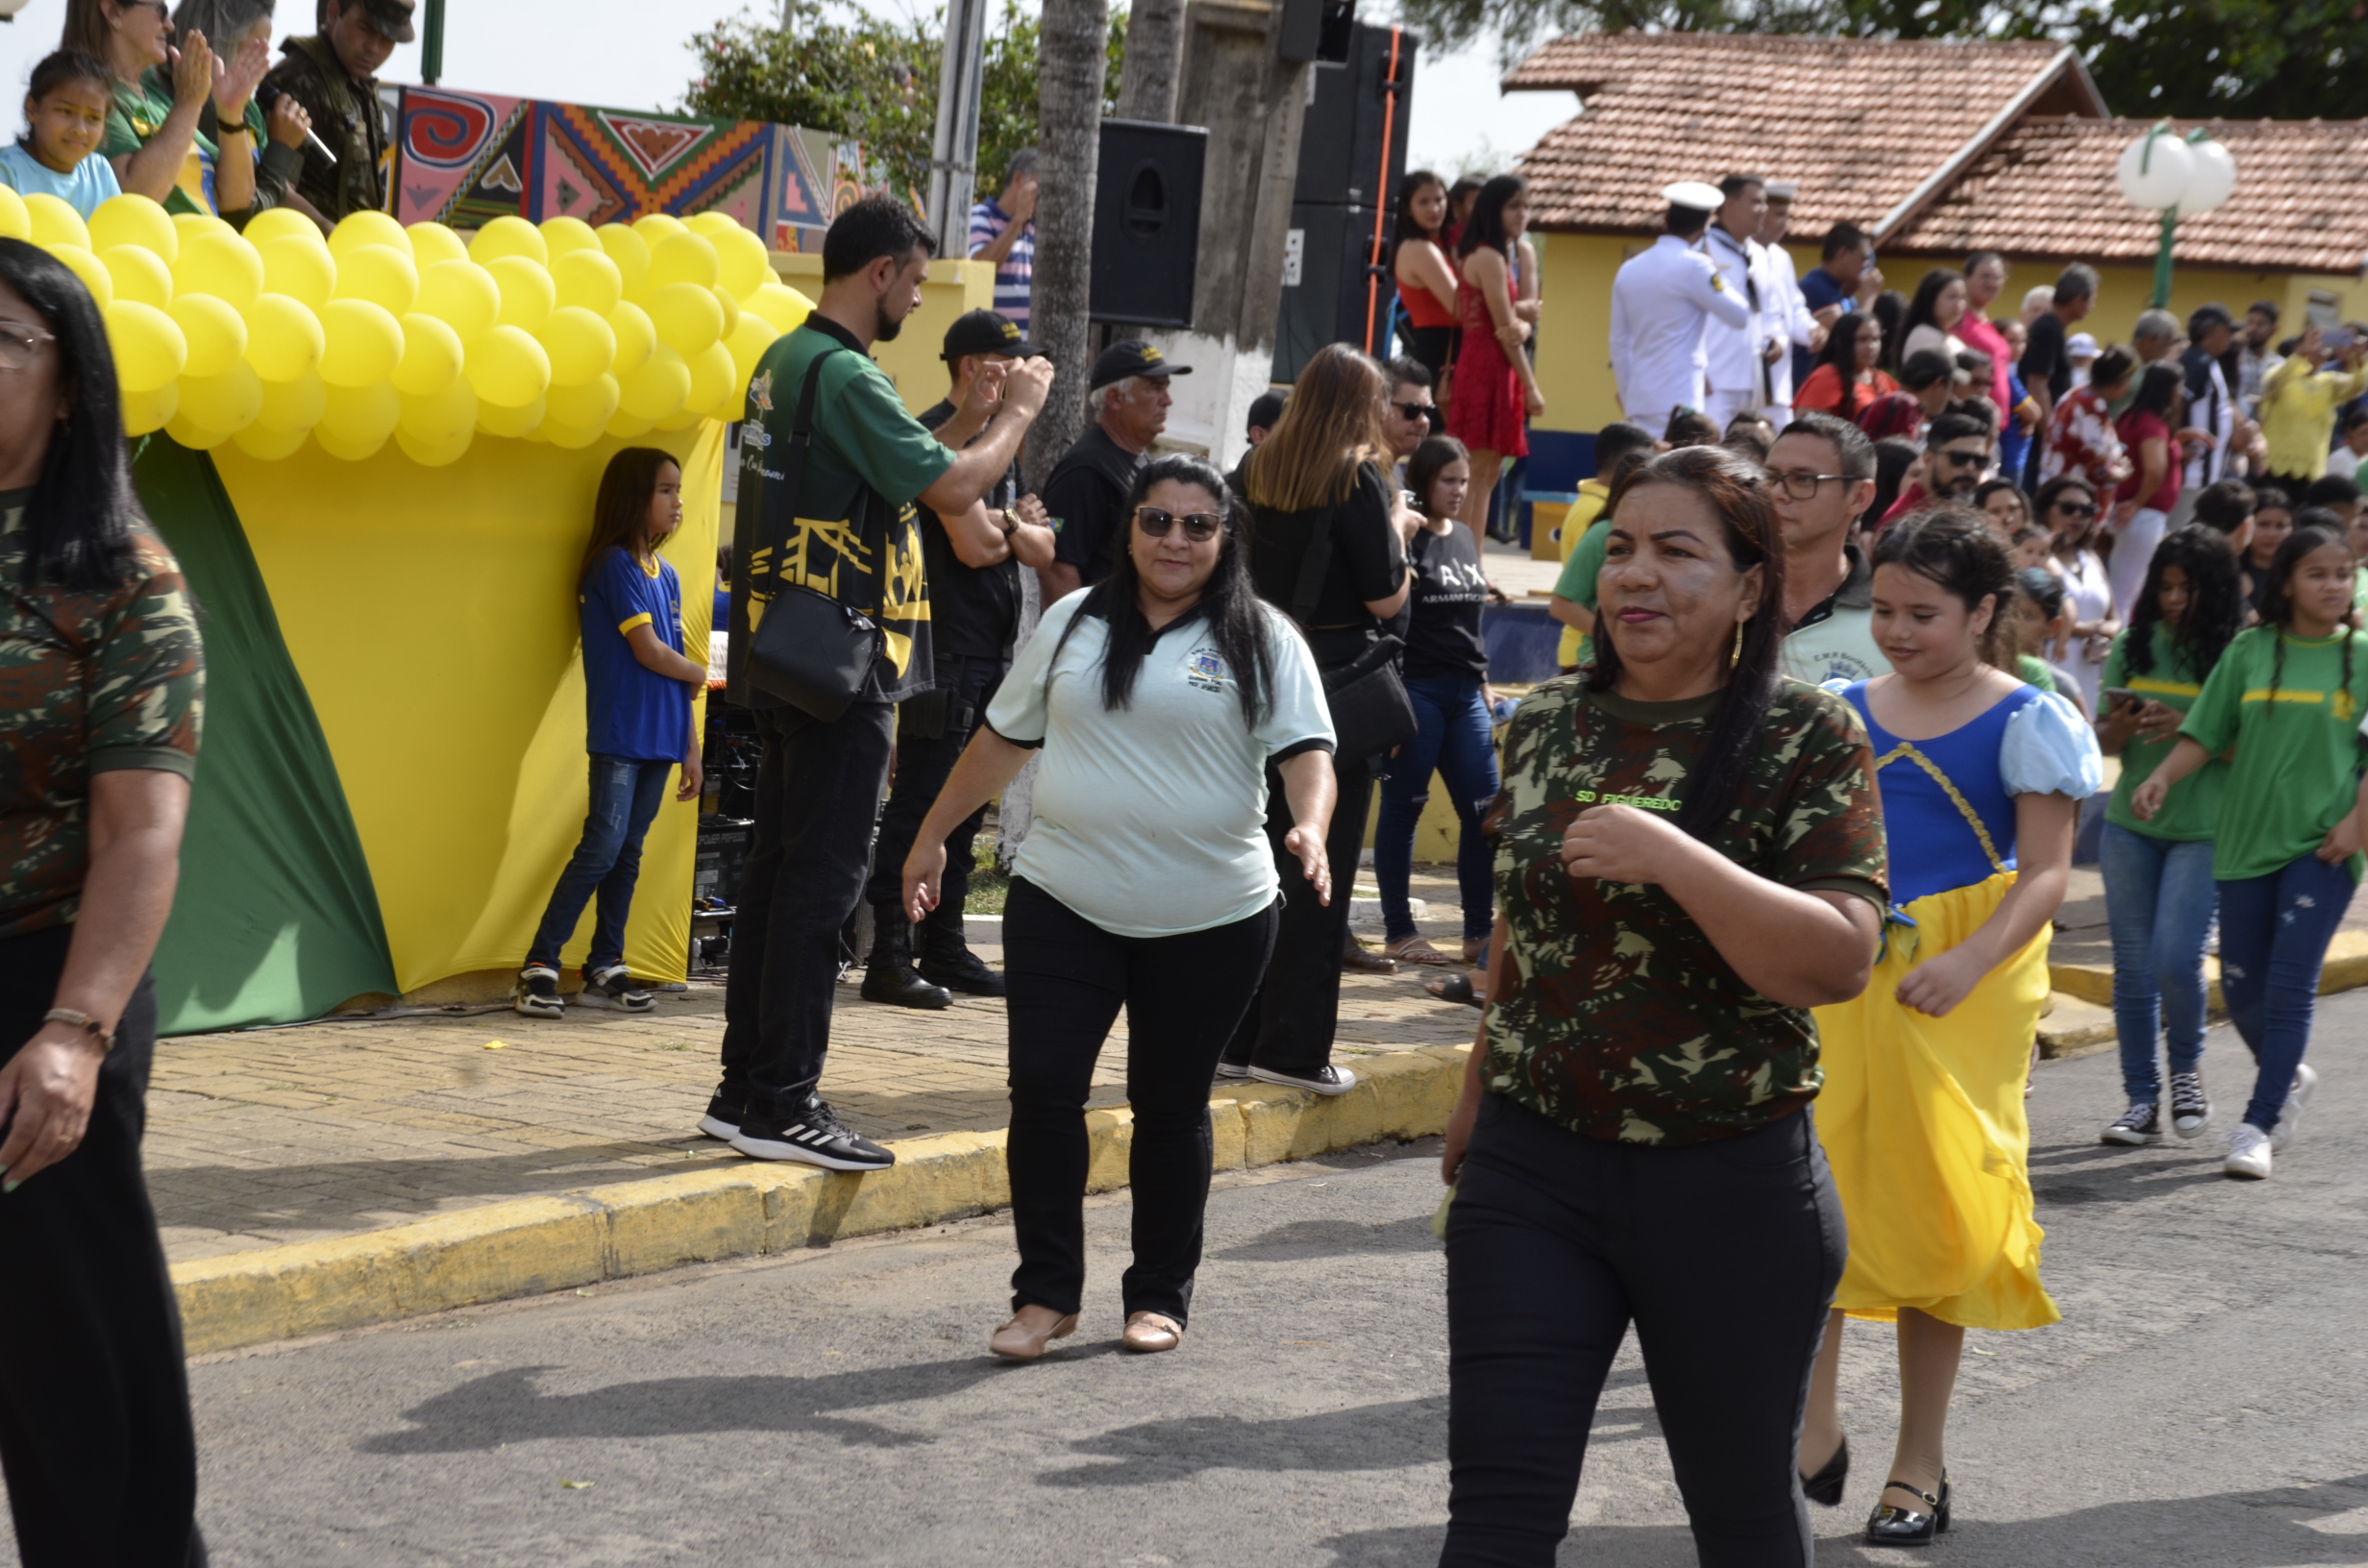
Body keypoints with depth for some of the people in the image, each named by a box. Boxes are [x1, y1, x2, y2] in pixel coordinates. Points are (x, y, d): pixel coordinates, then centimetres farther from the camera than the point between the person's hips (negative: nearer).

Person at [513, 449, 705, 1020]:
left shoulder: (667, 575, 16)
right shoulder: (616, 565, -8)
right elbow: (649, 651, -14)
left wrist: (691, 749, 15)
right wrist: (701, 673, 4)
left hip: (659, 739, 7)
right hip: (618, 736, -7)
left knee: (628, 853, 7)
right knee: (603, 847, -13)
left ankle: (605, 968, 11)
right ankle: (539, 967, -10)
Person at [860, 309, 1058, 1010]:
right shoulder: (938, 436, -11)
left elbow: (1042, 549, 14)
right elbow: (972, 546, -19)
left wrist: (1008, 526, -7)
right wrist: (1018, 526, 1)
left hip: (993, 655, 9)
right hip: (945, 654, -9)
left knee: (964, 809, 12)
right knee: (918, 808, -8)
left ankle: (944, 948, 19)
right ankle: (889, 960, -6)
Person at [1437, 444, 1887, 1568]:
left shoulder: (1806, 739, -9)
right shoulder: (1547, 723, 6)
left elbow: (1839, 961, -19)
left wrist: (1673, 858, -29)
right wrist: (1480, 1087, 28)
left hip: (1730, 1182, -3)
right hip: (1531, 1169, 3)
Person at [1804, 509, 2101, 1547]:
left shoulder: (2024, 722, -3)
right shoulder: (1845, 713, 8)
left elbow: (2046, 872, -7)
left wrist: (1969, 962, -22)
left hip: (1963, 992, -3)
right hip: (1839, 973, 3)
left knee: (1931, 1209, 3)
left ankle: (1920, 1466, 14)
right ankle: (1812, 1433, 7)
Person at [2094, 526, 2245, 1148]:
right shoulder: (2134, 647, 6)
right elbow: (2102, 740, 11)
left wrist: (2191, 731, -20)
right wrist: (2121, 727, -12)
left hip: (2203, 830, -4)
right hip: (2131, 824, 4)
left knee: (2175, 959, -13)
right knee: (2133, 968, 6)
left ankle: (2186, 1068, 15)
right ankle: (2143, 1100, 15)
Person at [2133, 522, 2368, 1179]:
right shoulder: (2249, 651, 5)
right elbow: (2206, 733, 5)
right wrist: (2162, 776, -11)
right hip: (2247, 840, 3)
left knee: (2290, 987, -9)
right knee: (2242, 991, 7)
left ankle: (2257, 1125, -3)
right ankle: (2290, 1078, 34)